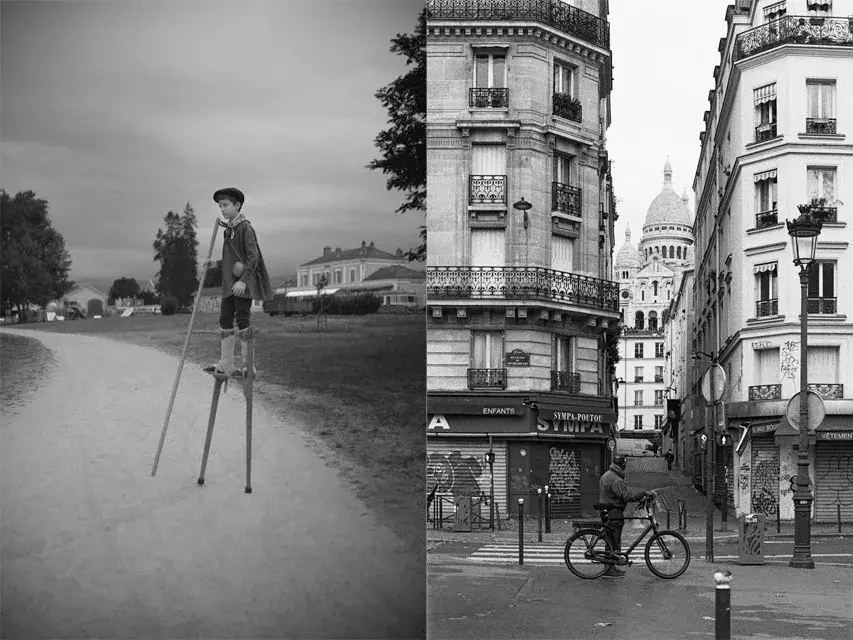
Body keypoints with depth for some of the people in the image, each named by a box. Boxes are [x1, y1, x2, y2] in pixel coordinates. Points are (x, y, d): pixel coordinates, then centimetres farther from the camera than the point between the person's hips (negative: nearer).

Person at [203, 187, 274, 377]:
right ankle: (226, 364, 14)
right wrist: (216, 263, 9)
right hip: (229, 284, 9)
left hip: (243, 285, -9)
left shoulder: (245, 227, -10)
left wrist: (244, 280, -26)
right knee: (225, 320, 8)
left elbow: (253, 256, -17)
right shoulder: (229, 229, 16)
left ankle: (248, 367, -2)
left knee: (243, 321, -6)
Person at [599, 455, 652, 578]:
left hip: (606, 512, 10)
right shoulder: (616, 480, -21)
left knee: (611, 541, 16)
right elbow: (628, 496, -28)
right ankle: (609, 570, -3)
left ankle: (610, 567, 23)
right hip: (614, 514, -10)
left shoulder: (606, 475, 14)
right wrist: (644, 493, -23)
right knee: (614, 541, -5)